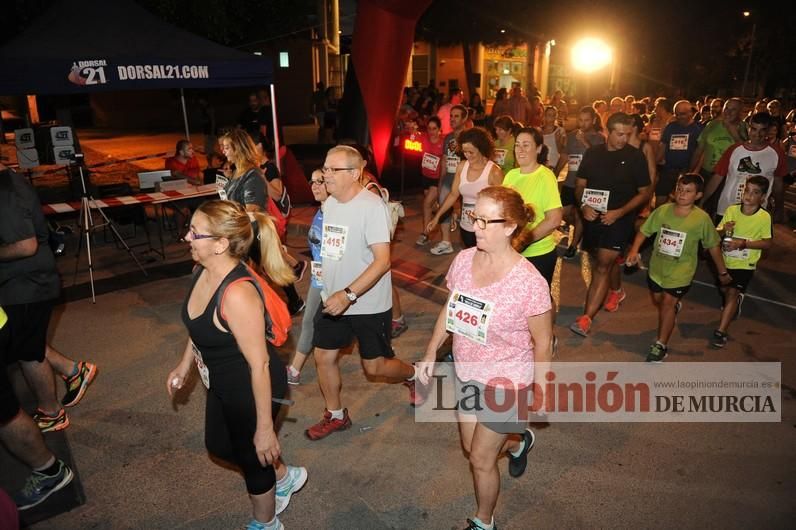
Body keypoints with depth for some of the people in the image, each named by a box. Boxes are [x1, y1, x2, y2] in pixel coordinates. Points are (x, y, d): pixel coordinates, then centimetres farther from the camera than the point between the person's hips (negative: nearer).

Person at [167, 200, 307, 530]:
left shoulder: (238, 293, -36)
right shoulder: (203, 270, -8)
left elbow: (260, 364, -29)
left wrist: (265, 427, -21)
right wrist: (185, 365, 21)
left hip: (253, 390, -9)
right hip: (223, 384, 9)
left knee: (252, 459, 17)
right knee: (218, 445, 30)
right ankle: (284, 478, 55)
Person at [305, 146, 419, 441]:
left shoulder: (372, 206, -21)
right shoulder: (329, 203, 3)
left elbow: (383, 260, -26)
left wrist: (348, 295, -33)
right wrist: (331, 292, 15)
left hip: (369, 304, -7)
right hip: (333, 300, 7)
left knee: (375, 367, 6)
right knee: (324, 357, 11)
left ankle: (412, 375, 38)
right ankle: (335, 416, 33)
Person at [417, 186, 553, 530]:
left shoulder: (529, 282, -27)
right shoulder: (463, 260, -12)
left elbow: (542, 342, -14)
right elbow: (449, 309, 5)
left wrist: (539, 389, -6)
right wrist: (431, 352, 4)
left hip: (506, 381, -6)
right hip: (465, 373, 6)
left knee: (481, 459, 10)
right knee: (472, 447, 24)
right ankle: (519, 441, 58)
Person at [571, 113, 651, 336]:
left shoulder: (635, 156, -5)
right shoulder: (592, 153, 3)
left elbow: (644, 193, -1)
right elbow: (580, 185, 9)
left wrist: (619, 212, -15)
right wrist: (584, 205, -12)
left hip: (619, 218, -4)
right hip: (593, 216, 4)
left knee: (602, 267, -11)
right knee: (608, 260, 21)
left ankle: (586, 318, -11)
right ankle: (616, 291, 49)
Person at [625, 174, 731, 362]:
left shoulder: (702, 218, -15)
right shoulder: (662, 211, -11)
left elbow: (713, 246, -4)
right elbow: (644, 231, -3)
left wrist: (722, 272, 5)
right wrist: (634, 250, -19)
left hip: (681, 270, -4)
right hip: (657, 266, 4)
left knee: (667, 303, -10)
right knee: (657, 300, 22)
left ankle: (661, 345, 3)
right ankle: (675, 305, 58)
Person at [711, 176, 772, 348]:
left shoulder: (764, 217, -15)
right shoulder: (731, 210, -8)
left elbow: (767, 243, -15)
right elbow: (717, 233, -3)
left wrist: (743, 243, -27)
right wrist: (724, 231, -26)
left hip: (745, 264, -4)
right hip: (726, 260, 4)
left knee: (732, 292, -14)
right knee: (724, 289, 23)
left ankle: (721, 331, -12)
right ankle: (734, 306, 57)